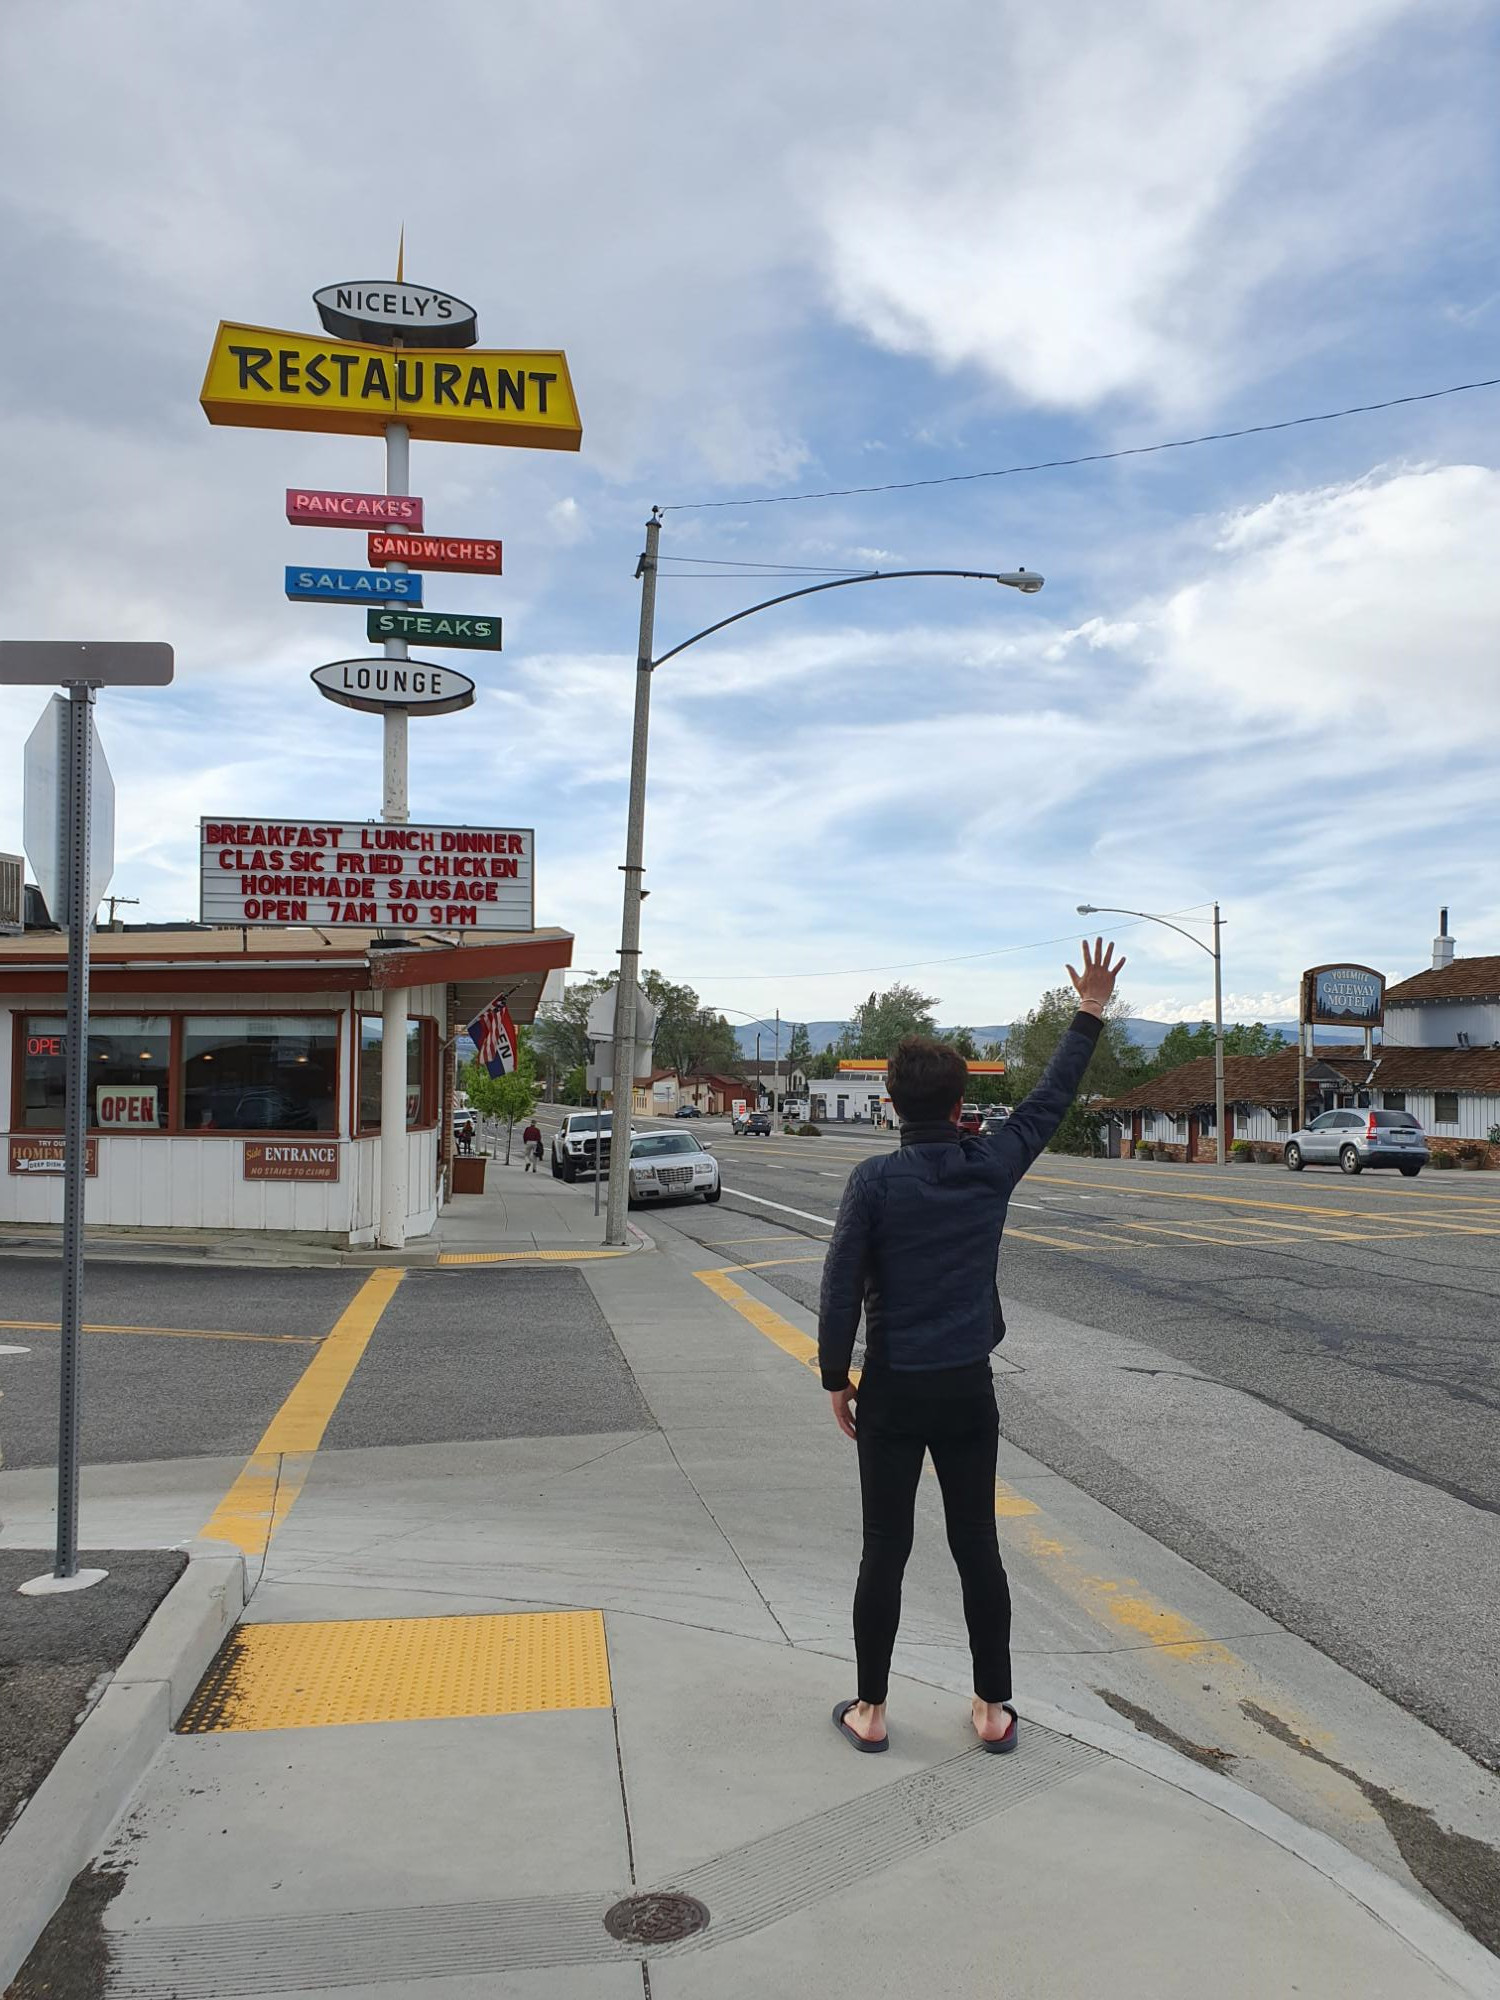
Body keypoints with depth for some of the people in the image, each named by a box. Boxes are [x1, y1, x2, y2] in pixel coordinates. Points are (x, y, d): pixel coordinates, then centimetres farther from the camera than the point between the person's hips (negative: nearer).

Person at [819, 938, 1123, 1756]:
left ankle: (871, 1710, 18)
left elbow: (842, 1287, -13)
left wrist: (835, 1379, -1)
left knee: (884, 1553, 7)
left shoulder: (875, 1179, -12)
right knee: (978, 1548, 13)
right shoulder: (992, 1167, -4)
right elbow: (1051, 1098, 10)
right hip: (969, 1388, 3)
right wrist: (1090, 1015, 19)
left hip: (893, 1390, -2)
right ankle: (993, 1709, 22)